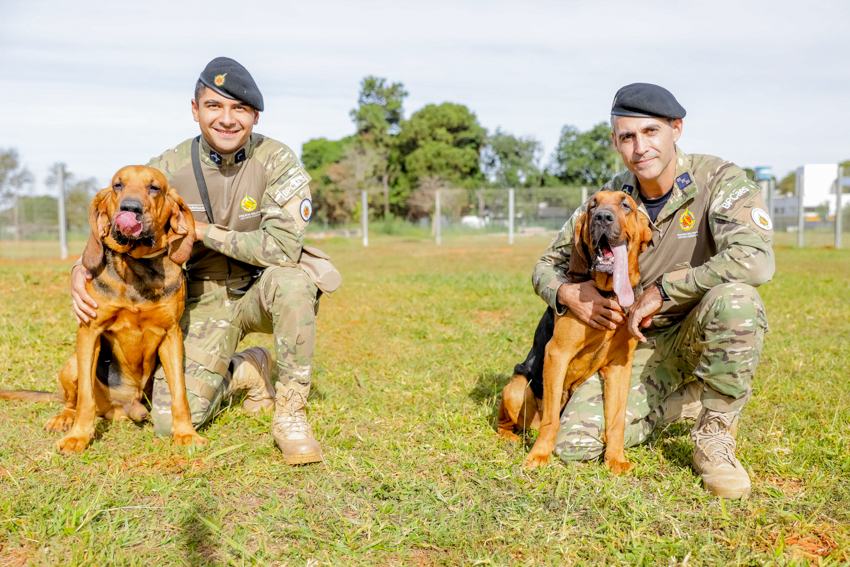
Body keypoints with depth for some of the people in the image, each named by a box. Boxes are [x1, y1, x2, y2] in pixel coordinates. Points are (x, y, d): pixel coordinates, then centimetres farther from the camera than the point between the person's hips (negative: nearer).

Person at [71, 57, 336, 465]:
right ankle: (246, 372, 19)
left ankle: (290, 415, -20)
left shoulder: (277, 162, -15)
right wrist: (81, 271, -15)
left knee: (290, 280, -39)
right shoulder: (169, 169, -7)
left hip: (260, 291, -2)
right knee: (172, 422, -12)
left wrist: (202, 231, -21)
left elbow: (282, 248, -28)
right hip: (205, 299, 2)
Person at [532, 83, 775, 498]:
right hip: (642, 343, 3)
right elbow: (547, 265, 3)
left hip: (702, 335, -3)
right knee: (574, 443, -13)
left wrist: (662, 291, -28)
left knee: (734, 299, -38)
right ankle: (683, 400, 14)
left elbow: (756, 261, -33)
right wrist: (566, 293, -21)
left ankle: (714, 437, -15)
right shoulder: (610, 199, -5)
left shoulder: (719, 180, -16)